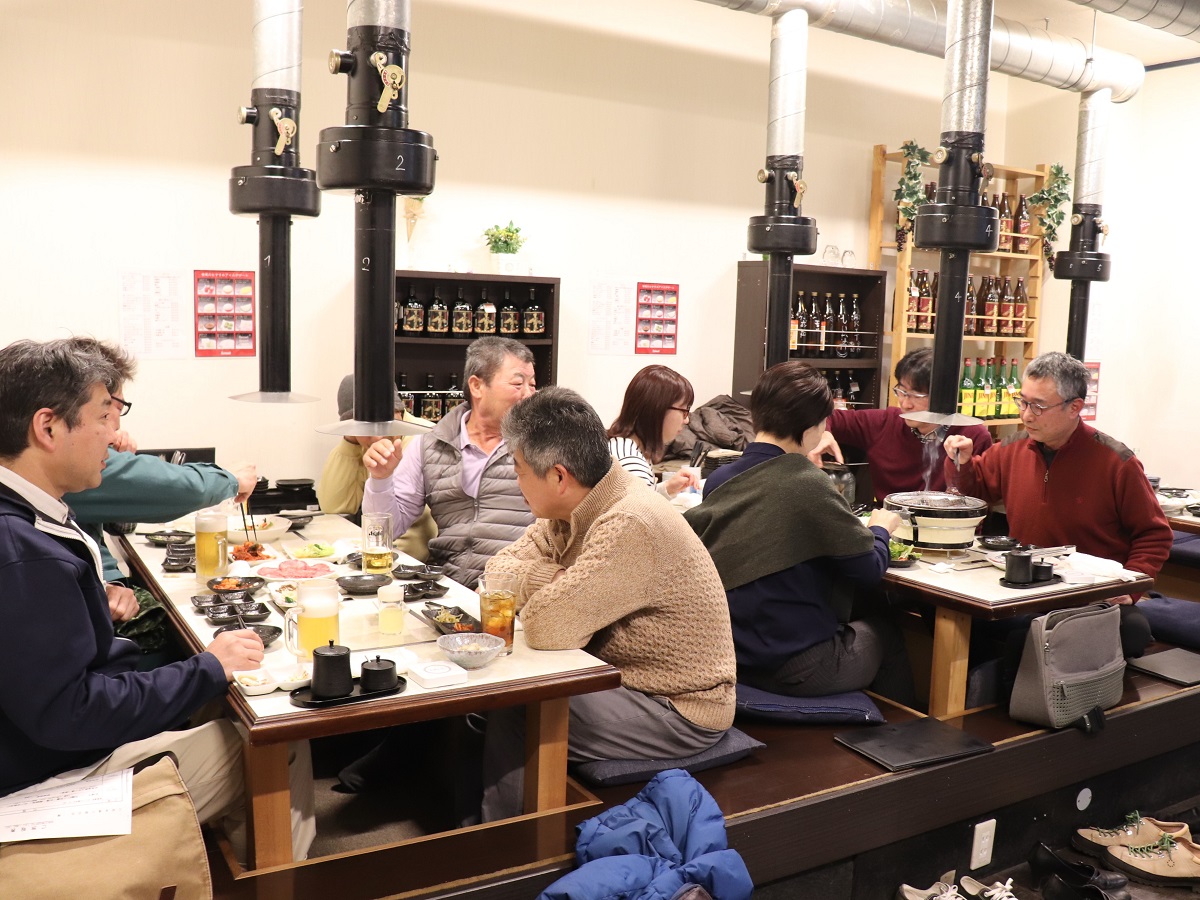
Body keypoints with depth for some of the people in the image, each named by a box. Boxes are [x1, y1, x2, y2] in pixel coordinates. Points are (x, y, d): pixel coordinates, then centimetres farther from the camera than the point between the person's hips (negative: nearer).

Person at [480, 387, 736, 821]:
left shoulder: (631, 525, -29)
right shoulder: (579, 506, -1)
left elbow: (545, 627, -32)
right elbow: (505, 564, 5)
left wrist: (546, 584, -11)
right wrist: (559, 586, -16)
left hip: (677, 709, -8)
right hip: (619, 676, 9)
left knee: (510, 720, -14)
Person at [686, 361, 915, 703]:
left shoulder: (717, 481, -2)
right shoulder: (808, 484, -21)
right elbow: (869, 571, -11)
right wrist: (880, 530, 9)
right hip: (796, 668, -6)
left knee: (843, 614, 31)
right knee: (885, 633, 23)